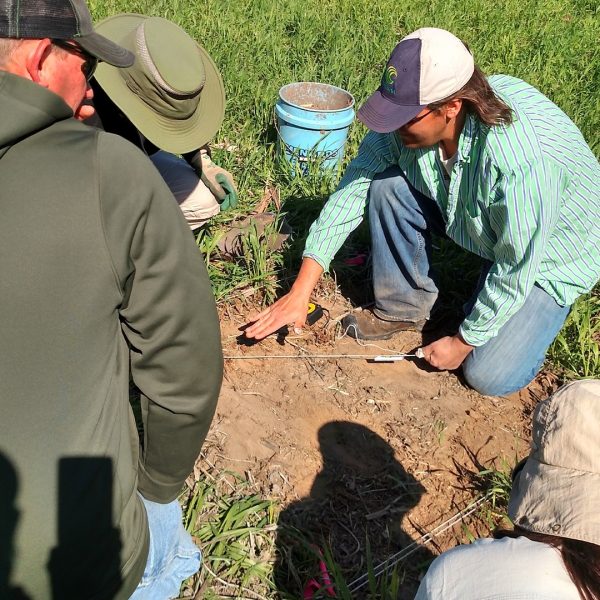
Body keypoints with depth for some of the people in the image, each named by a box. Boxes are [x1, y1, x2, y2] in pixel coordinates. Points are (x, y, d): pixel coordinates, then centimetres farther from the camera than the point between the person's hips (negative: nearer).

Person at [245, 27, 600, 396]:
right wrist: (300, 293, -21)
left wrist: (462, 342, -16)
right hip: (467, 217, 5)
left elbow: (516, 267, -29)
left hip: (547, 250, -5)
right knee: (387, 186, -20)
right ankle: (404, 308, 0)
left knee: (489, 376, -14)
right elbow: (351, 192, -19)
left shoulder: (519, 158, -41)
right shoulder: (408, 116, -23)